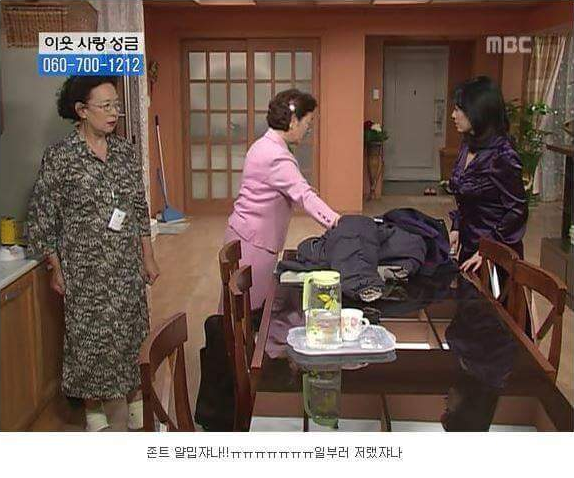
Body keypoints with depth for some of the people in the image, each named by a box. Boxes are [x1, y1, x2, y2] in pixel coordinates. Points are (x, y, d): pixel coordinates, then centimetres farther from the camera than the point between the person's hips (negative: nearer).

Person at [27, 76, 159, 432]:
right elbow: (42, 218, -6)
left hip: (128, 265, 4)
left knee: (130, 333, 13)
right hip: (85, 269, -4)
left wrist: (148, 257, 9)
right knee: (90, 337, 8)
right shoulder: (60, 157, -11)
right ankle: (94, 409, 27)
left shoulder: (125, 151, 2)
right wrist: (56, 269, -5)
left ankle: (135, 397, 33)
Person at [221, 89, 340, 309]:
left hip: (244, 235, 10)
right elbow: (305, 195, -31)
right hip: (253, 244, -10)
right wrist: (337, 221, -39)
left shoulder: (263, 145, 11)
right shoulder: (277, 157, -21)